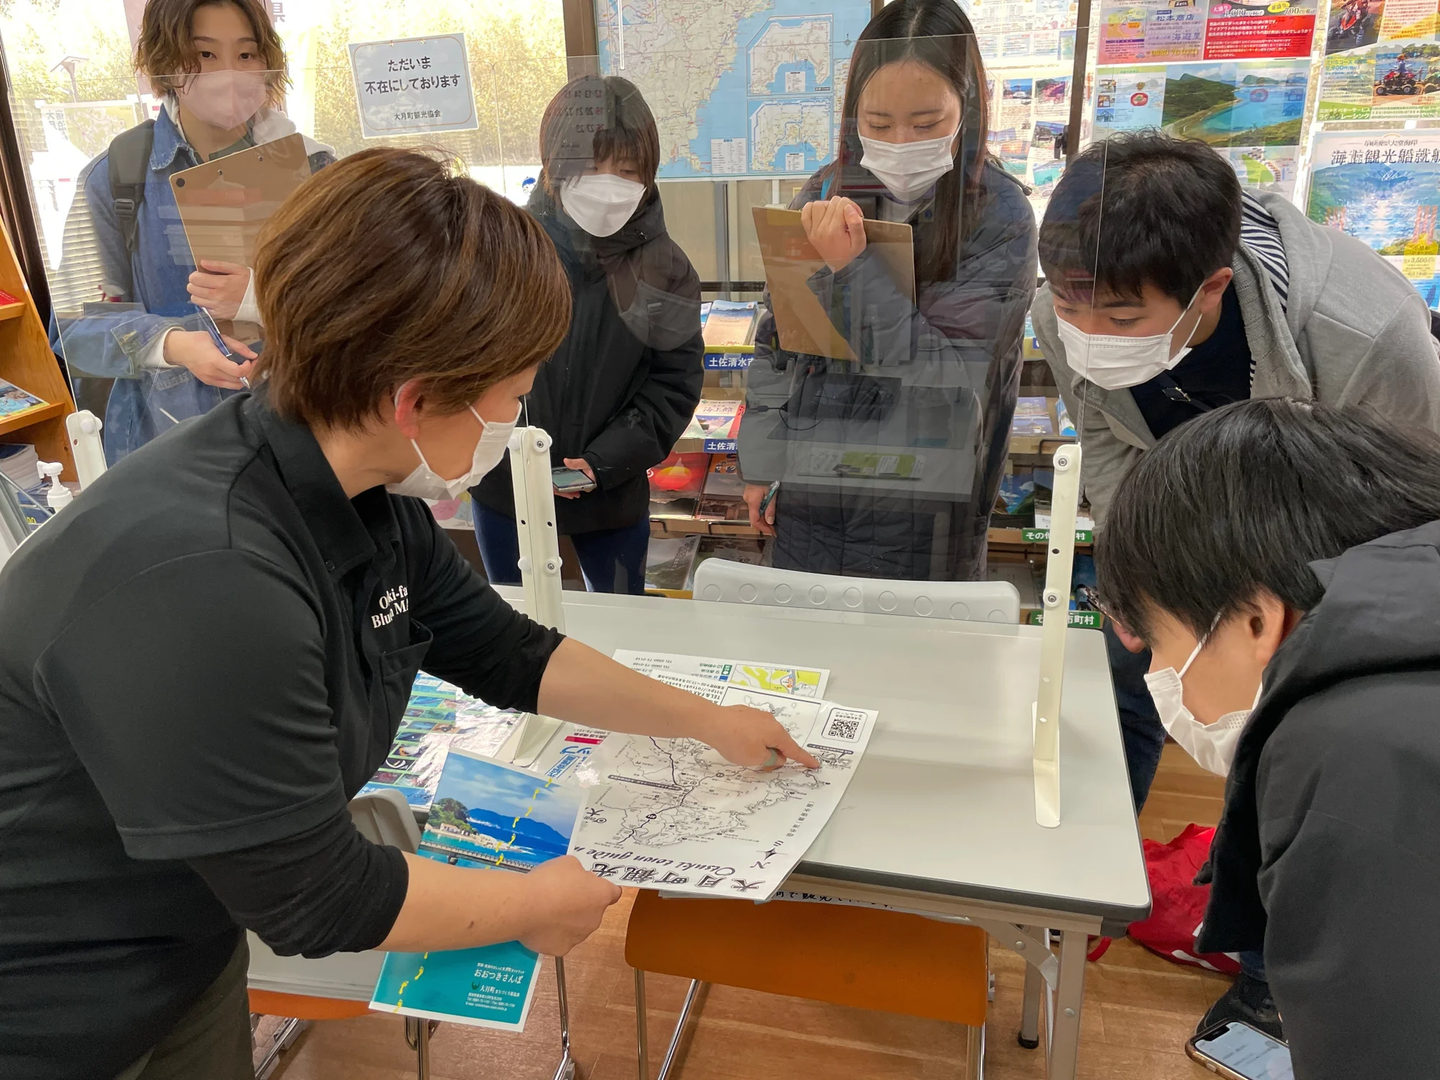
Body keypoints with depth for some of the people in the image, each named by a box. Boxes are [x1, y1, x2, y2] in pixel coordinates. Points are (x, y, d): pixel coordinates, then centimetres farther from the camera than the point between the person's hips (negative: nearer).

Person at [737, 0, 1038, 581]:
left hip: (922, 514, -3)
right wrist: (761, 462, 5)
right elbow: (774, 341, 5)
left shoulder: (999, 216, -12)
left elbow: (945, 371, -18)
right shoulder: (825, 196, -2)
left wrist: (853, 267, -25)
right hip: (805, 495, 3)